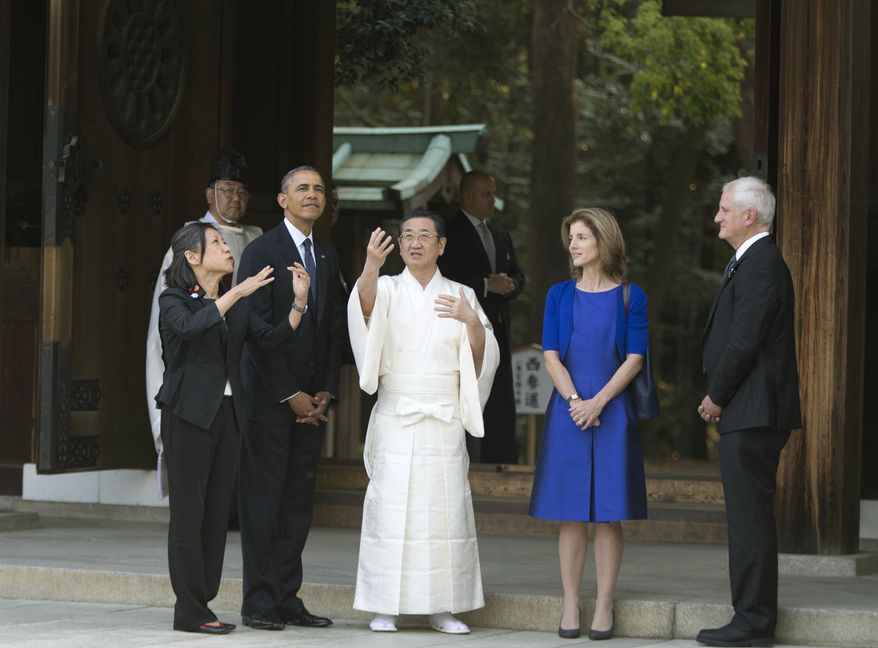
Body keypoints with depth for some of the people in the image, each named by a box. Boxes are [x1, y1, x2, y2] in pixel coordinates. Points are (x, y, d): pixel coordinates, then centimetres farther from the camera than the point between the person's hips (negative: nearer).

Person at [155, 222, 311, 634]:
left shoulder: (236, 306, 16)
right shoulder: (174, 301, -2)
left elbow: (274, 338, 5)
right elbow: (190, 327, -25)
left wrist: (299, 302, -8)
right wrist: (237, 292, -27)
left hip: (227, 415, 6)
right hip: (189, 414, -6)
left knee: (217, 512, 6)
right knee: (188, 512, -5)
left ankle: (200, 604, 11)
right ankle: (189, 611, -2)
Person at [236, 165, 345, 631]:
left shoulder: (327, 256, 14)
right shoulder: (261, 252, -7)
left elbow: (334, 328, 13)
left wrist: (327, 391, 1)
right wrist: (289, 395, -13)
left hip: (310, 399, 6)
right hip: (269, 396, -6)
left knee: (299, 500, 6)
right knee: (262, 498, -2)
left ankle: (287, 597, 10)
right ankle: (259, 602, 1)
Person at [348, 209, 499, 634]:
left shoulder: (461, 296, 11)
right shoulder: (387, 290, 4)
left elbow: (483, 356, 3)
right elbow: (365, 304, -21)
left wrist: (472, 322, -17)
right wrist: (371, 266, -41)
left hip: (445, 420, 2)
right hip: (395, 419, -2)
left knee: (446, 510, 0)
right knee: (390, 507, -6)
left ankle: (442, 607, 6)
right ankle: (385, 607, 0)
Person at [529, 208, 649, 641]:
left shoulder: (630, 296, 3)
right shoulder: (560, 295, 9)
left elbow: (634, 358, -2)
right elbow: (551, 356, 3)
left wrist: (598, 402, -13)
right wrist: (574, 401, -12)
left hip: (612, 411, -1)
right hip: (568, 409, 1)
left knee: (608, 513, -1)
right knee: (571, 512, 1)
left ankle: (604, 607, 3)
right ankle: (571, 606, 5)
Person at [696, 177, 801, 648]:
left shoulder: (760, 264, -15)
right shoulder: (752, 261, 18)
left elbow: (744, 341, -20)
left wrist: (717, 397, -9)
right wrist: (719, 396, 11)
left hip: (753, 413, -11)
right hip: (748, 413, 11)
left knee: (750, 516, -8)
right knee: (748, 516, 12)